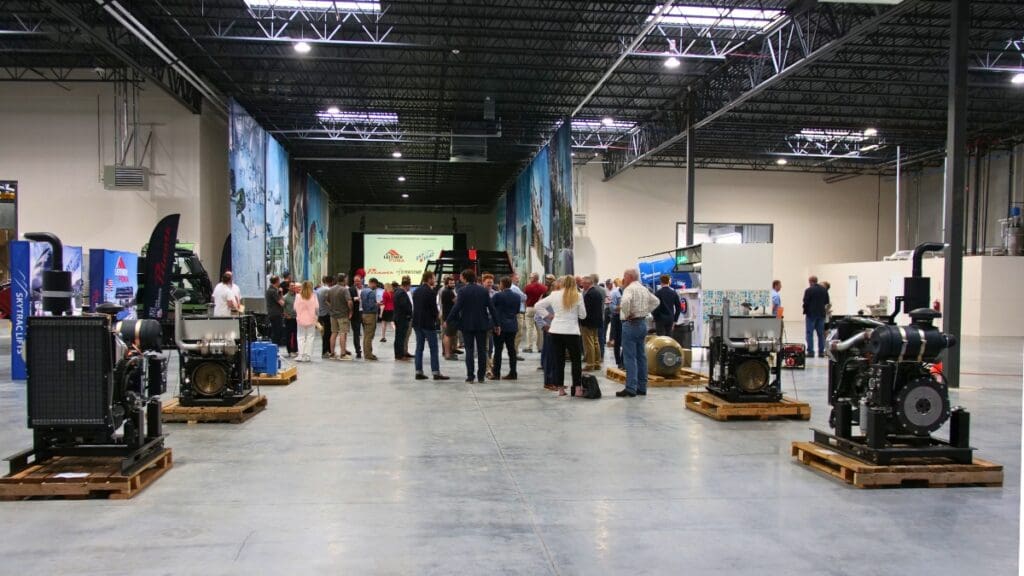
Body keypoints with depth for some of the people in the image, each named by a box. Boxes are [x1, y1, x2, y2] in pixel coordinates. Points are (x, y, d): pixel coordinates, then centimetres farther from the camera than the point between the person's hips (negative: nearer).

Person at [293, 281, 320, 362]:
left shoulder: (298, 296, -5)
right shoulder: (313, 296, -7)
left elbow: (295, 307, -2)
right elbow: (317, 307, -7)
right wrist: (317, 314, 13)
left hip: (300, 319, 1)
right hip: (311, 319, -1)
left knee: (301, 338, 9)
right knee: (310, 337, 5)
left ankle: (301, 356, 5)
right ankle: (307, 356, 3)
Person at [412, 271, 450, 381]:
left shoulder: (416, 291, 9)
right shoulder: (431, 292, -13)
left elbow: (415, 307, 11)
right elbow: (434, 308, -12)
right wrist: (435, 319, 5)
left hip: (417, 323, 7)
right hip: (428, 323, -7)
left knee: (419, 347, 9)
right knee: (433, 349, -2)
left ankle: (418, 372, 9)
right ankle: (436, 372, -2)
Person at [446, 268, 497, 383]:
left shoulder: (463, 291, -9)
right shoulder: (484, 290, 1)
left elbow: (456, 307, -14)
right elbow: (491, 308, 1)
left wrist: (447, 321, -5)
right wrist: (496, 324, 7)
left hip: (467, 325, -2)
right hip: (482, 324, 2)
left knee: (469, 350, 4)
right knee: (481, 350, 8)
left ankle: (470, 376, 1)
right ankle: (481, 376, 9)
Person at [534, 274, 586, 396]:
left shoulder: (554, 295, 2)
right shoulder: (577, 296, -4)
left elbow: (538, 306, 5)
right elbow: (583, 315, 3)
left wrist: (549, 315, 8)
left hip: (556, 331, 2)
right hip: (572, 332, -2)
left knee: (558, 361, 8)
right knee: (576, 361, 8)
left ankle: (560, 388, 10)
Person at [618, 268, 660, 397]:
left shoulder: (630, 288, -12)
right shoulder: (644, 289, 14)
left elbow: (625, 302, -31)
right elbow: (656, 301, 24)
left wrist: (627, 314, -16)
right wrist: (646, 311, 15)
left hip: (631, 324, -9)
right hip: (643, 322, 9)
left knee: (630, 358, -8)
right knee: (641, 356, 11)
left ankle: (631, 389, -10)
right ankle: (642, 387, 14)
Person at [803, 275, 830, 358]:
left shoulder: (808, 290, -12)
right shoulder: (824, 289, 6)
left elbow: (806, 302, -12)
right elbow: (827, 302, 10)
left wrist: (805, 311, 4)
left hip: (811, 314, -5)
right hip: (821, 314, 5)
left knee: (810, 333, -1)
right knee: (821, 333, 10)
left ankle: (810, 351, -4)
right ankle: (821, 352, 10)